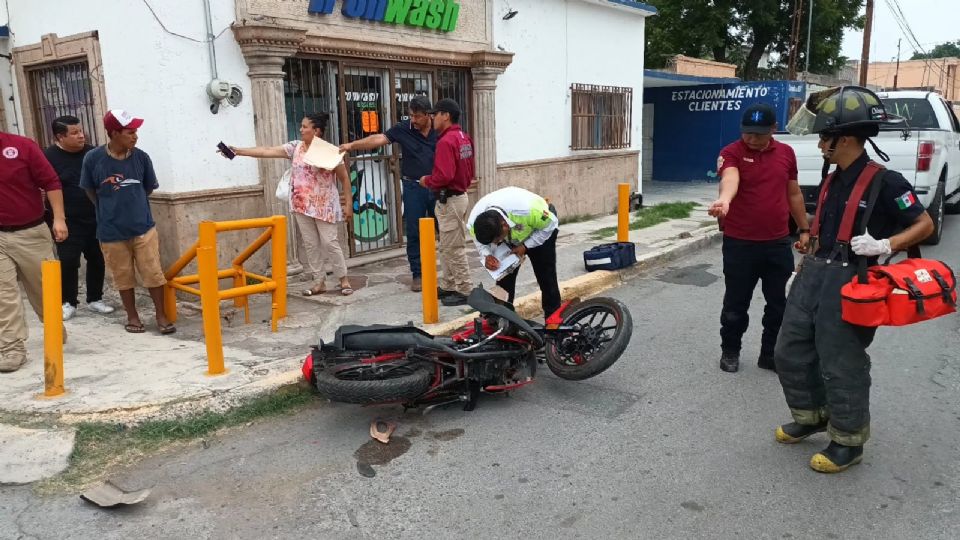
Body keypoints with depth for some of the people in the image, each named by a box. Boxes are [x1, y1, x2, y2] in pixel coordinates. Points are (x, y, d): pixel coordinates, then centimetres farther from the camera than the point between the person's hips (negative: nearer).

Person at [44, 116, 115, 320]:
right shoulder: (49, 157, -7)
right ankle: (69, 303, 12)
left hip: (95, 219, 4)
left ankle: (95, 299, 24)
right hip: (68, 222, -4)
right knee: (68, 262, -3)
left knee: (97, 260, 9)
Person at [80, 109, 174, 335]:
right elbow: (89, 190, 6)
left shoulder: (141, 157, -6)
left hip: (143, 226, 0)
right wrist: (110, 209, 11)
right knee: (123, 276, 11)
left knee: (153, 273, 1)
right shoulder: (93, 158, -9)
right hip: (111, 231, 0)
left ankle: (161, 315, 14)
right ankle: (132, 316, 26)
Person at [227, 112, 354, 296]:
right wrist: (238, 151, -5)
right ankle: (319, 282, 17)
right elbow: (268, 151, 0)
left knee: (329, 242, -3)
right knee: (310, 244, 8)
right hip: (302, 205, 5)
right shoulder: (295, 147, 4)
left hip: (324, 206, -5)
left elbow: (344, 178, -5)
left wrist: (348, 204, -8)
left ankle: (344, 279, 10)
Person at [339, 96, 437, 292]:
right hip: (414, 187, 0)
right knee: (414, 233, 3)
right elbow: (378, 139, -12)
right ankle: (417, 274, 13)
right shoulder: (403, 129, -3)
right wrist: (352, 145, -22)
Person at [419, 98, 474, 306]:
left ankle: (465, 291, 5)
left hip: (449, 200, -10)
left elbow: (444, 175, -27)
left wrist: (427, 181, -10)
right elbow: (469, 171, 17)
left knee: (454, 248, -2)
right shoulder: (464, 138, 12)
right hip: (459, 194, 10)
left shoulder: (446, 141, -19)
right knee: (446, 246, 18)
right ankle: (448, 286, 27)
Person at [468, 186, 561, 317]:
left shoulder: (528, 210, -46)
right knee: (503, 277, -1)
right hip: (510, 238, 4)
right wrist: (486, 255, -30)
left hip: (541, 231, -3)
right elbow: (480, 238, -9)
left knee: (546, 277, -1)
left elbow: (550, 225, -25)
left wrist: (525, 246, -29)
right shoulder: (475, 221, -33)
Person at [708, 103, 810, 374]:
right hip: (740, 244, -4)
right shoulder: (731, 153, -10)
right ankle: (730, 351, 26)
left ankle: (771, 353, 28)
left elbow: (794, 194, 15)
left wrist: (804, 229, 16)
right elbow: (730, 179, -32)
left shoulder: (786, 153, 6)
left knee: (779, 304, 12)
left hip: (779, 243, 4)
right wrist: (724, 201, -53)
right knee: (736, 304, 7)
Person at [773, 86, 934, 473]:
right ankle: (811, 417, 32)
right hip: (814, 274, 8)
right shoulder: (835, 180, 11)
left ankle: (848, 442, 19)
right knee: (790, 352, 12)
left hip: (848, 281, -8)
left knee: (841, 365, 1)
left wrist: (884, 245, -21)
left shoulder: (884, 182, -12)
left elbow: (925, 225, -7)